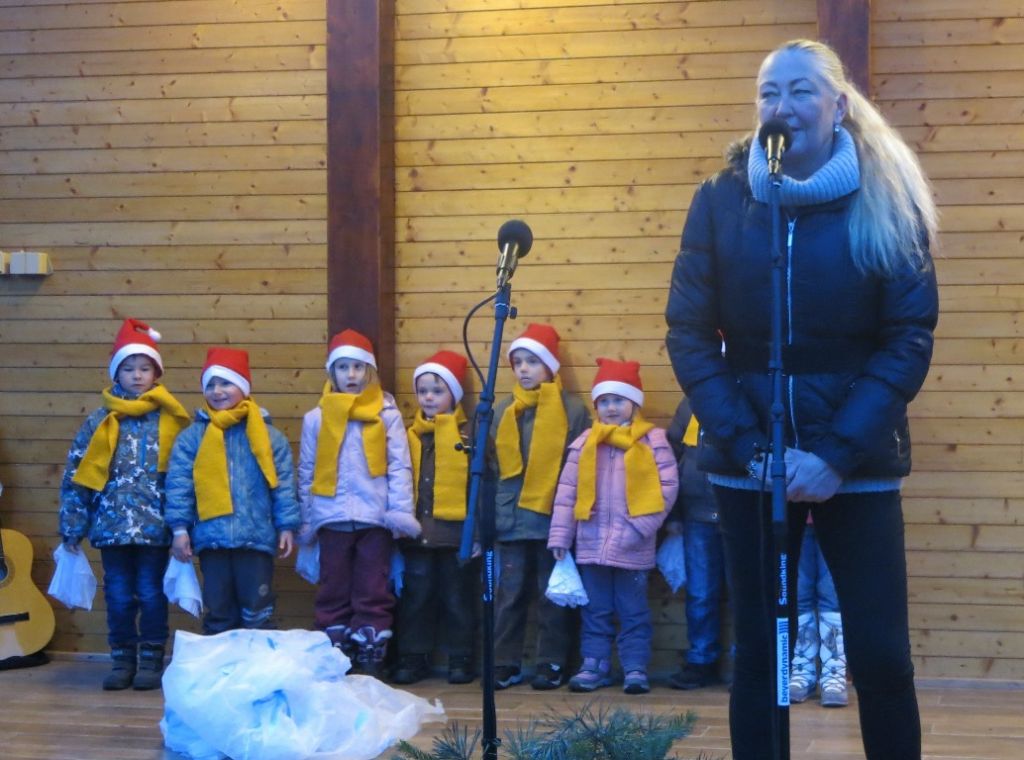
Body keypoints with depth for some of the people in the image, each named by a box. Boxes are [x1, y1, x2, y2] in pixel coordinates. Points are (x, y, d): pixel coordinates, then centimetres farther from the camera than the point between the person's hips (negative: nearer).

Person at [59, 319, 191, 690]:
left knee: (152, 596, 4)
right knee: (118, 598, 7)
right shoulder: (99, 422, 4)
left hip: (155, 525, -1)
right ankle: (122, 661, 17)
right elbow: (76, 476, 3)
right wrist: (72, 528, -1)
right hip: (112, 525, 2)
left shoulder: (170, 420, 1)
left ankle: (151, 661, 14)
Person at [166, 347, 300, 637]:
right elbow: (178, 484, 3)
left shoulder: (267, 435, 5)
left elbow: (284, 484, 4)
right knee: (218, 612, 8)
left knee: (258, 613, 0)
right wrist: (180, 528, -5)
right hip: (212, 537, 1)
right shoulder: (193, 437, 6)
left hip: (256, 537, -1)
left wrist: (287, 526, -2)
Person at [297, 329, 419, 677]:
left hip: (375, 517, -1)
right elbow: (306, 473, 8)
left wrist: (401, 512, -8)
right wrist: (307, 520, 4)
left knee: (373, 592, 4)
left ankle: (372, 660, 8)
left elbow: (399, 466, 0)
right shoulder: (316, 418, 6)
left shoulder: (387, 415, 3)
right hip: (333, 518, 1)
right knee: (334, 591, 6)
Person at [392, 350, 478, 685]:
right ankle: (413, 658, 14)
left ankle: (461, 660, 14)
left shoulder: (468, 434, -1)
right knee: (415, 596, 7)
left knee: (458, 598, 5)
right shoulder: (410, 436, 10)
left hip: (456, 532, -3)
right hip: (417, 532, 3)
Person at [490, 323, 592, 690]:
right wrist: (490, 511, 10)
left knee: (552, 595, 4)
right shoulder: (503, 410, 11)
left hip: (553, 519, -3)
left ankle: (552, 664, 11)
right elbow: (489, 464, 15)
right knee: (510, 593, 5)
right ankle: (504, 663, 12)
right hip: (512, 519, 3)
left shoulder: (572, 410, 0)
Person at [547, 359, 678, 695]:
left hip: (632, 548, -3)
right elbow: (567, 490, 7)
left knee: (633, 612, 3)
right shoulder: (584, 442, 7)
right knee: (595, 610, 9)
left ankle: (635, 669, 8)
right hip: (592, 543, 3)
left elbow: (668, 487, -6)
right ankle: (594, 666, 15)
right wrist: (560, 536, 2)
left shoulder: (652, 440, -1)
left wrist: (641, 527, -12)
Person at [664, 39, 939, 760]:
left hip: (857, 459, -1)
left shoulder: (889, 202, -3)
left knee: (880, 654, -2)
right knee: (760, 650, 6)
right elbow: (689, 335, -1)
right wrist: (749, 444, -12)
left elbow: (909, 341, -6)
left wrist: (839, 453, -16)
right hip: (750, 458, 1)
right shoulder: (722, 202, 0)